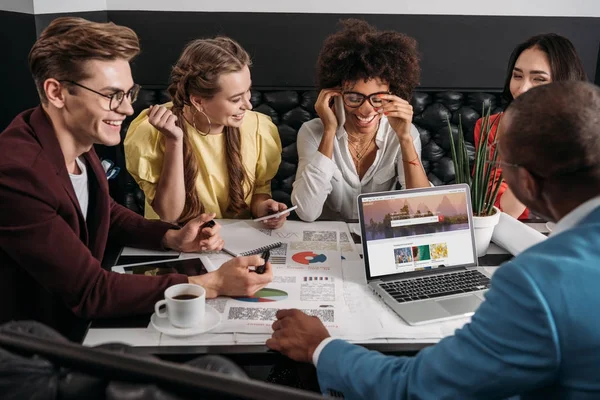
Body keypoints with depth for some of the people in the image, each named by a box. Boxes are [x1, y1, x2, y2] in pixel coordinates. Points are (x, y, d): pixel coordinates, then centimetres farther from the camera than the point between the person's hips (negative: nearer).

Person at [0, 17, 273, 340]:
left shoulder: (77, 143, -5)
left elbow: (108, 214, 13)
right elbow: (89, 291, -26)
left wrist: (173, 238, -4)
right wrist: (212, 284, -25)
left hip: (79, 321, 7)